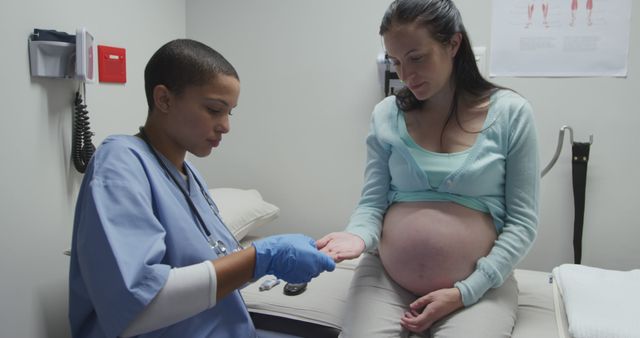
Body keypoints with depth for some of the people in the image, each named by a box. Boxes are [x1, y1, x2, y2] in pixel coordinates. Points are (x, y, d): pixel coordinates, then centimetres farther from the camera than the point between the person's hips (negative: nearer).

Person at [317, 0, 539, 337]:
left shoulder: (510, 113, -5)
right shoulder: (386, 115, 0)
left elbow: (522, 222, -4)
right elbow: (372, 203, 2)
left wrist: (465, 292, -11)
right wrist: (358, 236, -21)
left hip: (479, 284, -1)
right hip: (385, 278, 2)